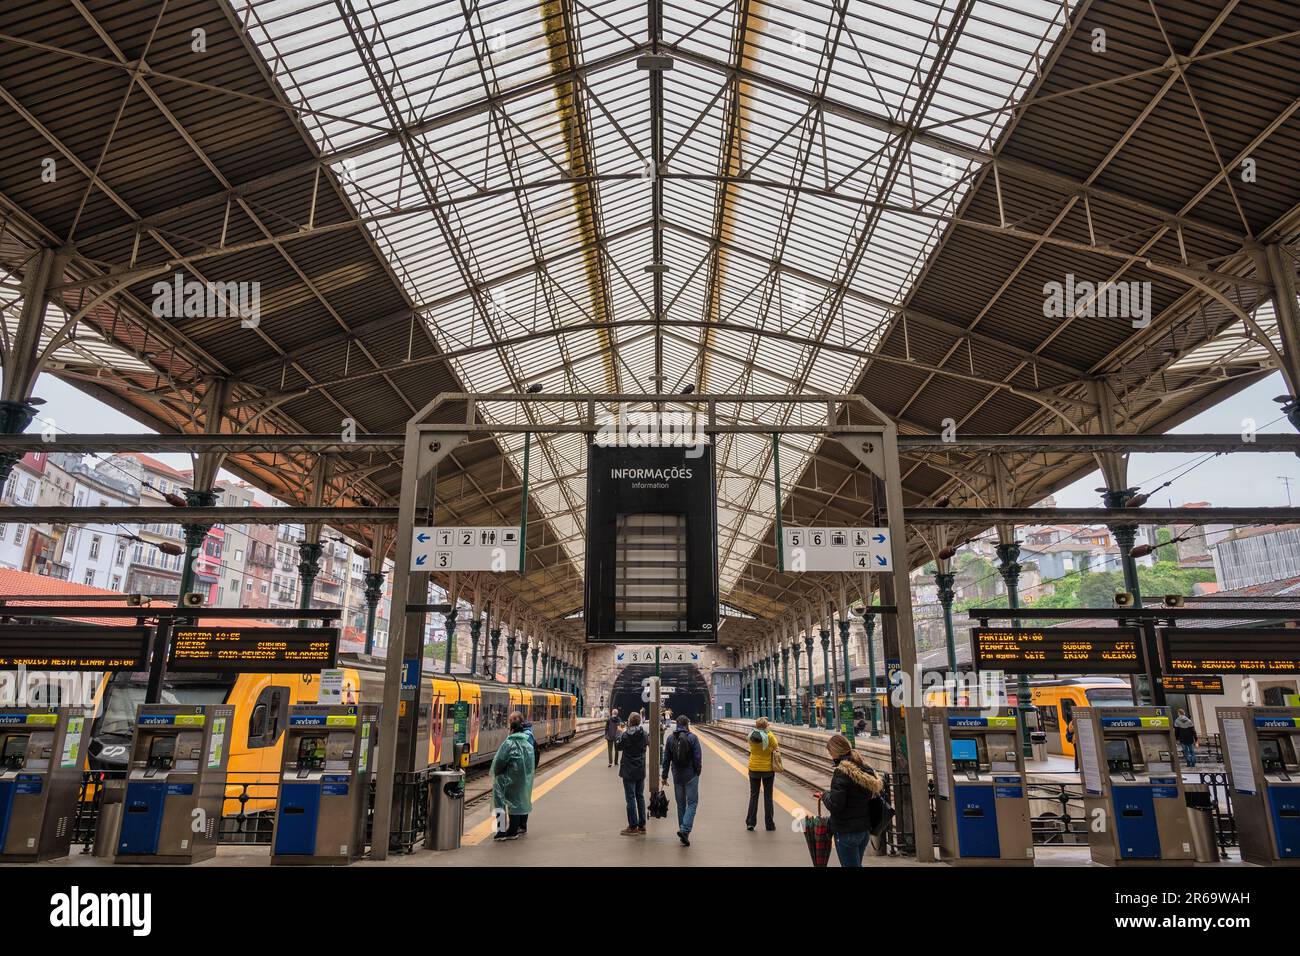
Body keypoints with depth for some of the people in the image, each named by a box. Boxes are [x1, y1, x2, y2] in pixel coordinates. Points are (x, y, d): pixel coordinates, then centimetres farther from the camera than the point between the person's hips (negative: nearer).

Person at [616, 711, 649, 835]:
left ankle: (633, 827, 3)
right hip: (641, 771, 5)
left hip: (629, 772, -5)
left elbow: (619, 747, -3)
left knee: (630, 798, 1)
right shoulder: (644, 734, -3)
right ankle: (642, 825, 20)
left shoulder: (626, 735, -18)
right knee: (640, 797, 15)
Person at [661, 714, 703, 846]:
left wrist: (664, 776, 11)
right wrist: (697, 772, 3)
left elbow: (666, 759, 5)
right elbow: (698, 758, -11)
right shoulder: (692, 738, -10)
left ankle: (683, 830, 17)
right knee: (692, 803, 1)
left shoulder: (670, 739, 2)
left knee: (680, 804, 15)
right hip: (691, 776, -4)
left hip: (677, 776, 4)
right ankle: (685, 829, -14)